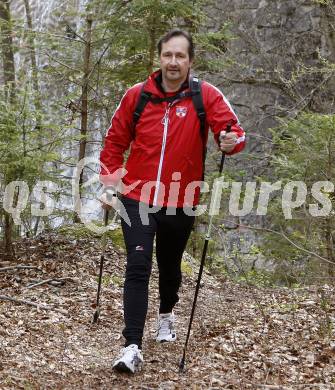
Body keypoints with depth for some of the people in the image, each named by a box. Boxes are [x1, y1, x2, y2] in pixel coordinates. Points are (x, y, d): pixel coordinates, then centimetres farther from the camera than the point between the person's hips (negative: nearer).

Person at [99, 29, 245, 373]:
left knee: (170, 267, 19)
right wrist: (110, 183, 3)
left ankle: (166, 314, 48)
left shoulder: (206, 96, -6)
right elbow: (115, 141, 8)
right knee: (137, 269, -11)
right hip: (137, 200, 0)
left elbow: (232, 129, -14)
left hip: (180, 203, 1)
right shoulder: (136, 95, -2)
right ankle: (132, 347, -12)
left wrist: (233, 141, -37)